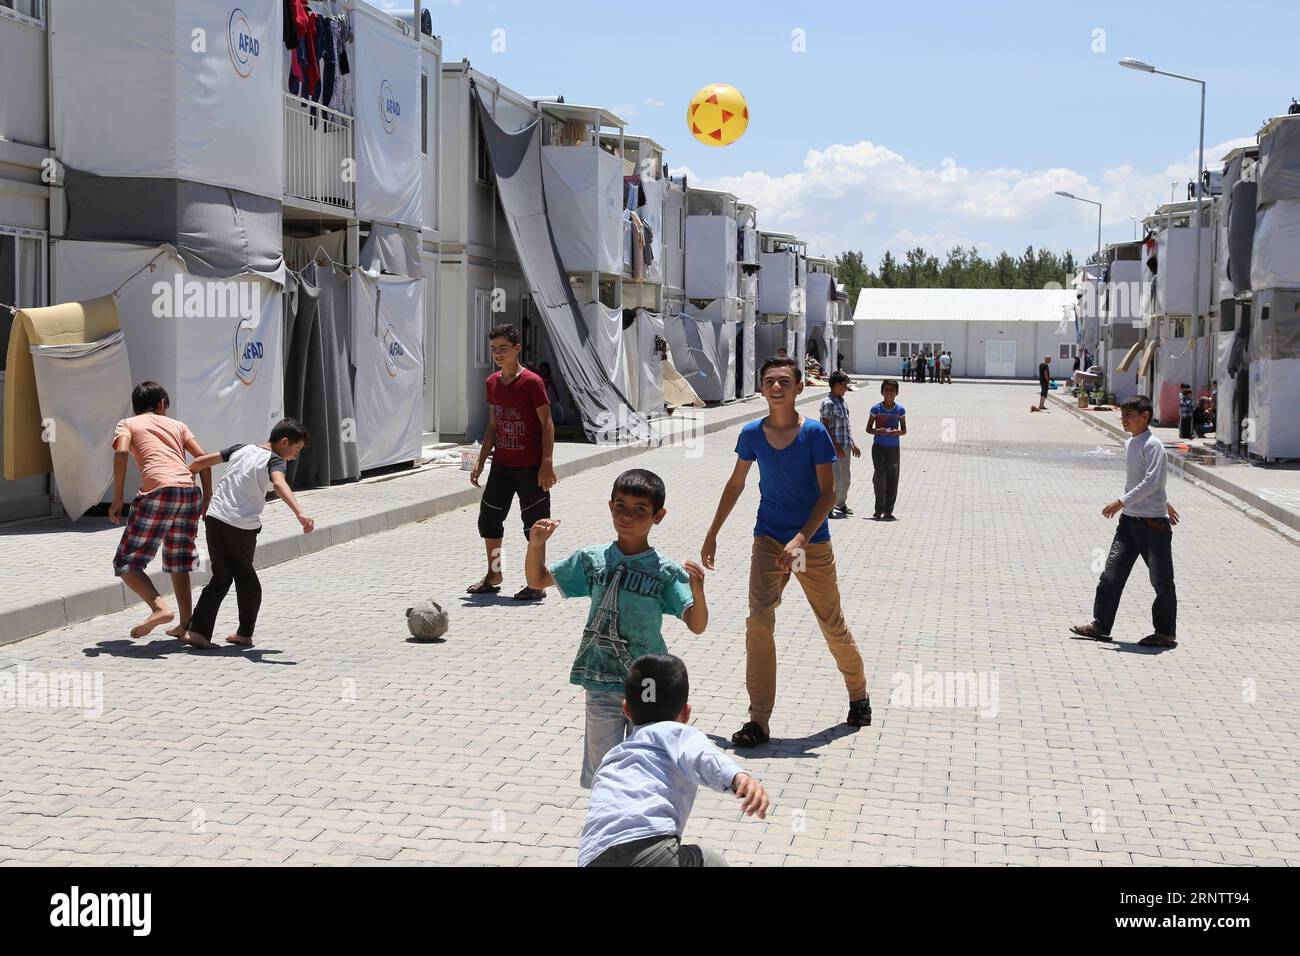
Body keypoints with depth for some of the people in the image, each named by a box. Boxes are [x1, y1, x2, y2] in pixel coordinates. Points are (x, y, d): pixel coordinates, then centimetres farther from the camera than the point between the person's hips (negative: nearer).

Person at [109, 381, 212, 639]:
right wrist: (208, 497, 16)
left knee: (126, 564, -1)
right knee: (178, 562, 20)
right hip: (189, 491, 5)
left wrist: (118, 498, -5)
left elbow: (121, 452, -4)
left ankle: (160, 608, -21)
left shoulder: (127, 424, 17)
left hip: (158, 491, -5)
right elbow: (203, 457, 13)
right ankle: (185, 623, 19)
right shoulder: (177, 425, 26)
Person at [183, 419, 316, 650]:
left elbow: (199, 462, 14)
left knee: (221, 577, 12)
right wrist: (300, 513, -43)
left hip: (215, 518, 5)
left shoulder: (241, 449, 13)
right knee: (246, 578, 16)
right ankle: (244, 634, 21)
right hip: (242, 527, -5)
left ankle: (197, 631, 0)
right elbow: (280, 485, -29)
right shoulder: (274, 461, -6)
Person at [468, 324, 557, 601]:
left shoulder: (531, 382, -12)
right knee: (488, 519, 12)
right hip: (501, 465, 7)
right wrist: (481, 461, 13)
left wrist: (547, 463, -19)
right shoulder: (492, 383, 8)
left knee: (535, 525, 0)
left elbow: (547, 423, -13)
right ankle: (494, 576, 27)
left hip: (530, 467, -7)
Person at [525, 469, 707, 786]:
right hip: (602, 684, 2)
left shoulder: (666, 571, -7)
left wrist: (697, 590, -30)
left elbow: (697, 625, -12)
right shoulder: (592, 559, 0)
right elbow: (538, 580, 11)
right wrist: (536, 544, -7)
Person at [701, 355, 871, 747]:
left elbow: (828, 493, -13)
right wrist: (712, 534, 13)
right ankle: (758, 721, -8)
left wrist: (800, 540, -23)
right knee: (758, 622, -13)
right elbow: (735, 484, 12)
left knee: (833, 625, 10)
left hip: (813, 543, -2)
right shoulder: (752, 434, -2)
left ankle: (858, 695, 36)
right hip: (768, 540, 2)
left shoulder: (814, 433, -12)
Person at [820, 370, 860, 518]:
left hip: (845, 446, 9)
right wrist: (836, 447, -20)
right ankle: (829, 508, -1)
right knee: (834, 478, -7)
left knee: (845, 478, 16)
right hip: (833, 447, -9)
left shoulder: (843, 402, 13)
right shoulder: (828, 403, -14)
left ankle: (841, 504, 29)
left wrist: (852, 444, 19)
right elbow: (826, 427, -17)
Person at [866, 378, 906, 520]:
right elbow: (868, 428, 3)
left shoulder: (900, 410, 3)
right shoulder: (876, 408, -1)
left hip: (893, 448, 2)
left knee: (892, 480, 3)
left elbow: (904, 430, 9)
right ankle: (879, 510, 1)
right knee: (879, 478, -10)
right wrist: (878, 431, -17)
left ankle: (888, 510, 13)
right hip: (878, 447, -2)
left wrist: (897, 432, -14)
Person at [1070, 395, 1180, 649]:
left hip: (1153, 522, -8)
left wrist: (1121, 502, -28)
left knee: (1161, 580, 2)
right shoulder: (1129, 444, 13)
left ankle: (1166, 633, 10)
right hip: (1129, 519, 8)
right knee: (1112, 573, 3)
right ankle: (1100, 625, 7)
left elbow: (1151, 482, -24)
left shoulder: (1152, 445, -14)